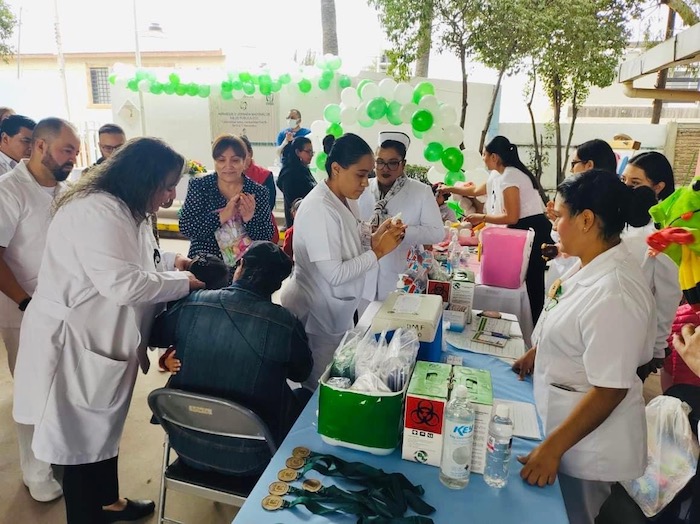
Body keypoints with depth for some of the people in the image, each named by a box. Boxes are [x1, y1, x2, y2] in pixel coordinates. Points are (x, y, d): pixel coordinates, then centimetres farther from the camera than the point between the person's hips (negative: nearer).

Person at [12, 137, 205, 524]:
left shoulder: (122, 210, 10)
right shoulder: (96, 211, -25)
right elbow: (122, 283, -32)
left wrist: (170, 262, 4)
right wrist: (182, 283, -21)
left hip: (100, 338, 11)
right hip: (73, 343, -11)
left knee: (102, 427, 24)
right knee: (80, 438, 7)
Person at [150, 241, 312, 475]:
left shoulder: (192, 304, -14)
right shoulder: (286, 324, -21)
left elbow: (154, 335, 6)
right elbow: (301, 374, -1)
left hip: (186, 446, 4)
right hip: (247, 460, -3)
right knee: (304, 397, 21)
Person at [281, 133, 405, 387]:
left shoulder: (346, 200, 2)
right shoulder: (319, 209, -26)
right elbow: (335, 274, -27)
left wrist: (374, 237, -8)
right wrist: (379, 252, -22)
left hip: (337, 309, 9)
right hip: (316, 313, -9)